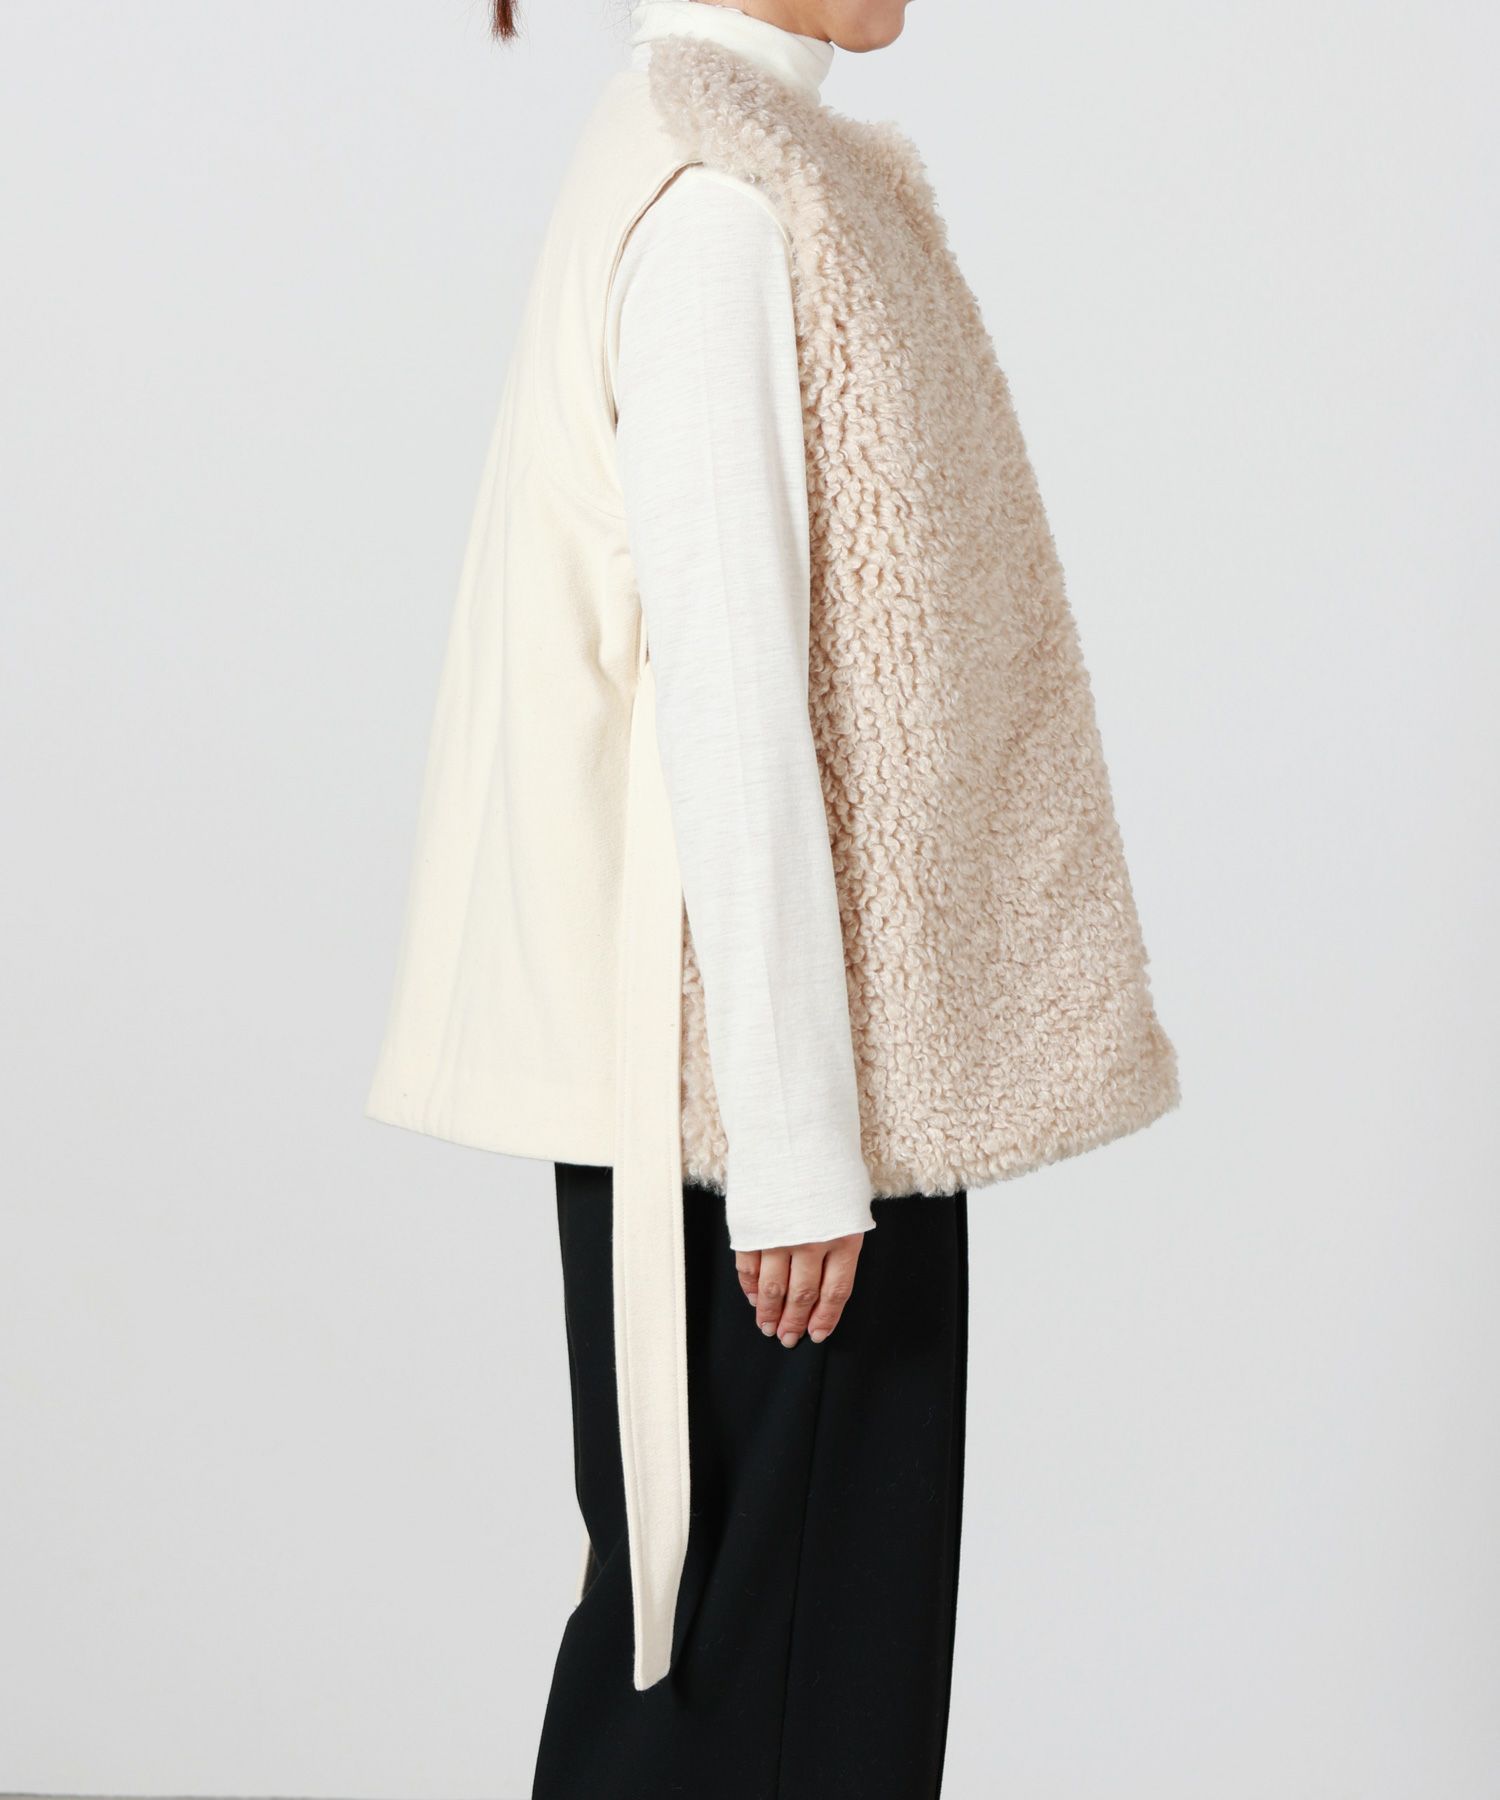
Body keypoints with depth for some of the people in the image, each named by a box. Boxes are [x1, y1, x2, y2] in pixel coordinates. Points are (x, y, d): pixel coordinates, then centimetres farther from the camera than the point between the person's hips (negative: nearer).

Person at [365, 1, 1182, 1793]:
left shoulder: (718, 164, 13)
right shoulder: (717, 208, -18)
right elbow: (722, 696, -21)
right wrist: (796, 1138, -20)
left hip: (817, 1029, 10)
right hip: (767, 1039, -10)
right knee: (742, 1641, 1)